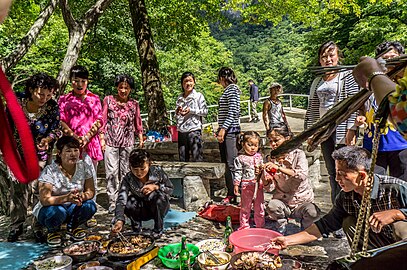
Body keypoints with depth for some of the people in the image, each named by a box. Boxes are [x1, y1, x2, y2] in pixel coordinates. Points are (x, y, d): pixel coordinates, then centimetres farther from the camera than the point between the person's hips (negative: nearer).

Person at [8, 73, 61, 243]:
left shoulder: (52, 106, -15)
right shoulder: (16, 102, -12)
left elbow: (56, 130, -6)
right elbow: (7, 126, 1)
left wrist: (48, 139, -24)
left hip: (41, 153, -1)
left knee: (38, 190, -2)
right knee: (17, 188, 5)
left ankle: (39, 227, 12)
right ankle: (16, 226, 20)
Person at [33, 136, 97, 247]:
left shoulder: (84, 167, -10)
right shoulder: (50, 171, -21)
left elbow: (91, 191, -8)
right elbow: (44, 200, -27)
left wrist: (82, 196, -32)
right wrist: (66, 198, -44)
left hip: (72, 208, 3)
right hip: (51, 208, -3)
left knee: (90, 206, -25)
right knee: (57, 212, -35)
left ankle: (72, 227, 7)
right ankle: (53, 231, 2)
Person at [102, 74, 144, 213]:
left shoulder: (134, 104, 8)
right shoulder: (108, 100, 3)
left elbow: (138, 123, 13)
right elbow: (103, 121, 3)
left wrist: (141, 139, 7)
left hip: (128, 142, 2)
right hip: (111, 141, -1)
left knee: (125, 171, 6)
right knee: (112, 171, -4)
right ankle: (113, 202, 4)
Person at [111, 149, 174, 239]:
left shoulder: (157, 172, -19)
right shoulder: (128, 179, -20)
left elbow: (170, 189, -8)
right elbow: (121, 200, -32)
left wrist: (155, 186, -27)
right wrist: (119, 220, -50)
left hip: (159, 208, -1)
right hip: (142, 211, 1)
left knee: (158, 195, -34)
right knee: (129, 202, -30)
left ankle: (158, 228, -10)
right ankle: (136, 225, 5)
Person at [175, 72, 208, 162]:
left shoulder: (198, 96, 2)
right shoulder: (179, 98, 15)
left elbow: (205, 111, -4)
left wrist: (191, 110, -12)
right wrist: (177, 112, -2)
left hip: (194, 130, -5)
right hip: (181, 131, 5)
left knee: (197, 158, -6)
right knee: (182, 158, 8)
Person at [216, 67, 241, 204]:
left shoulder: (232, 89, -7)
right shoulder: (227, 90, 21)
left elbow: (233, 111, -17)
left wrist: (223, 129, -21)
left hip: (230, 130, -10)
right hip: (225, 130, 10)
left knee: (231, 163, -8)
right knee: (226, 163, 11)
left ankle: (234, 194, -2)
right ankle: (230, 193, 18)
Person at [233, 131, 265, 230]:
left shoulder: (259, 156, 6)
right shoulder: (240, 159, -6)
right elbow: (238, 172, -4)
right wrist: (236, 185, -6)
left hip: (258, 185, 4)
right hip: (246, 186, -3)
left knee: (259, 207, 14)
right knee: (245, 207, 8)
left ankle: (260, 225, 29)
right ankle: (244, 225, 22)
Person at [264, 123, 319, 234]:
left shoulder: (298, 154, -8)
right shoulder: (272, 159, 1)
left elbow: (302, 175, -28)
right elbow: (270, 187, -2)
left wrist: (278, 168, -35)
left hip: (302, 201, -1)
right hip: (282, 202, 2)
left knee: (312, 212, -32)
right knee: (271, 205, -31)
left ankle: (305, 230, 5)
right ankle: (281, 231, 1)